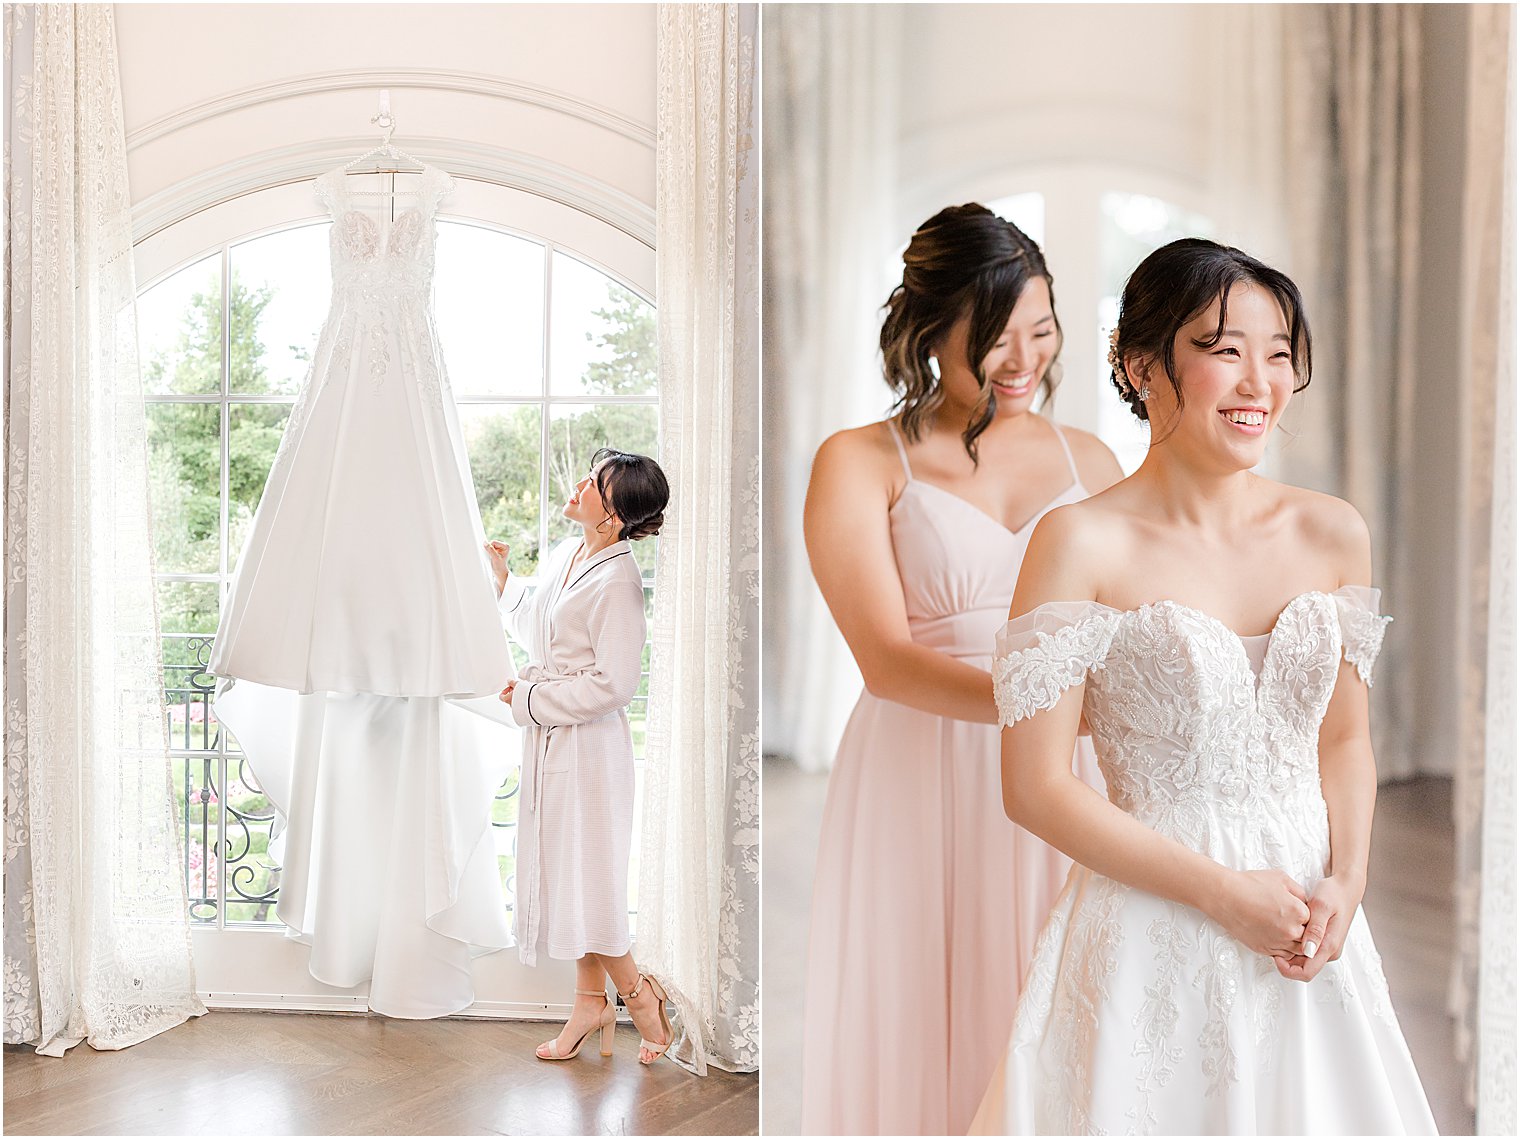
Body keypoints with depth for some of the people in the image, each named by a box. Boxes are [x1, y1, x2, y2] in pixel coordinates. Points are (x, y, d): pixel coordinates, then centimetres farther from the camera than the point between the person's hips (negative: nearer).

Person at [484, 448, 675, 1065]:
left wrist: (529, 696, -15)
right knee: (562, 871, 15)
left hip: (588, 744, -9)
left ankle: (639, 993, 20)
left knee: (584, 878, -1)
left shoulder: (617, 581, -20)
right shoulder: (564, 556, 7)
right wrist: (502, 579, 18)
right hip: (549, 739, 9)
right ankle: (591, 1002, 29)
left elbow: (613, 684, -22)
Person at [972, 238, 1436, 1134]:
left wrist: (1345, 883, -6)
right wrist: (1227, 893, -14)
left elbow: (1347, 738, 11)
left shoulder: (1334, 533, 2)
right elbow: (1037, 789, -14)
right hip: (1152, 926, -4)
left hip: (1309, 919, 5)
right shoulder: (1083, 543, -13)